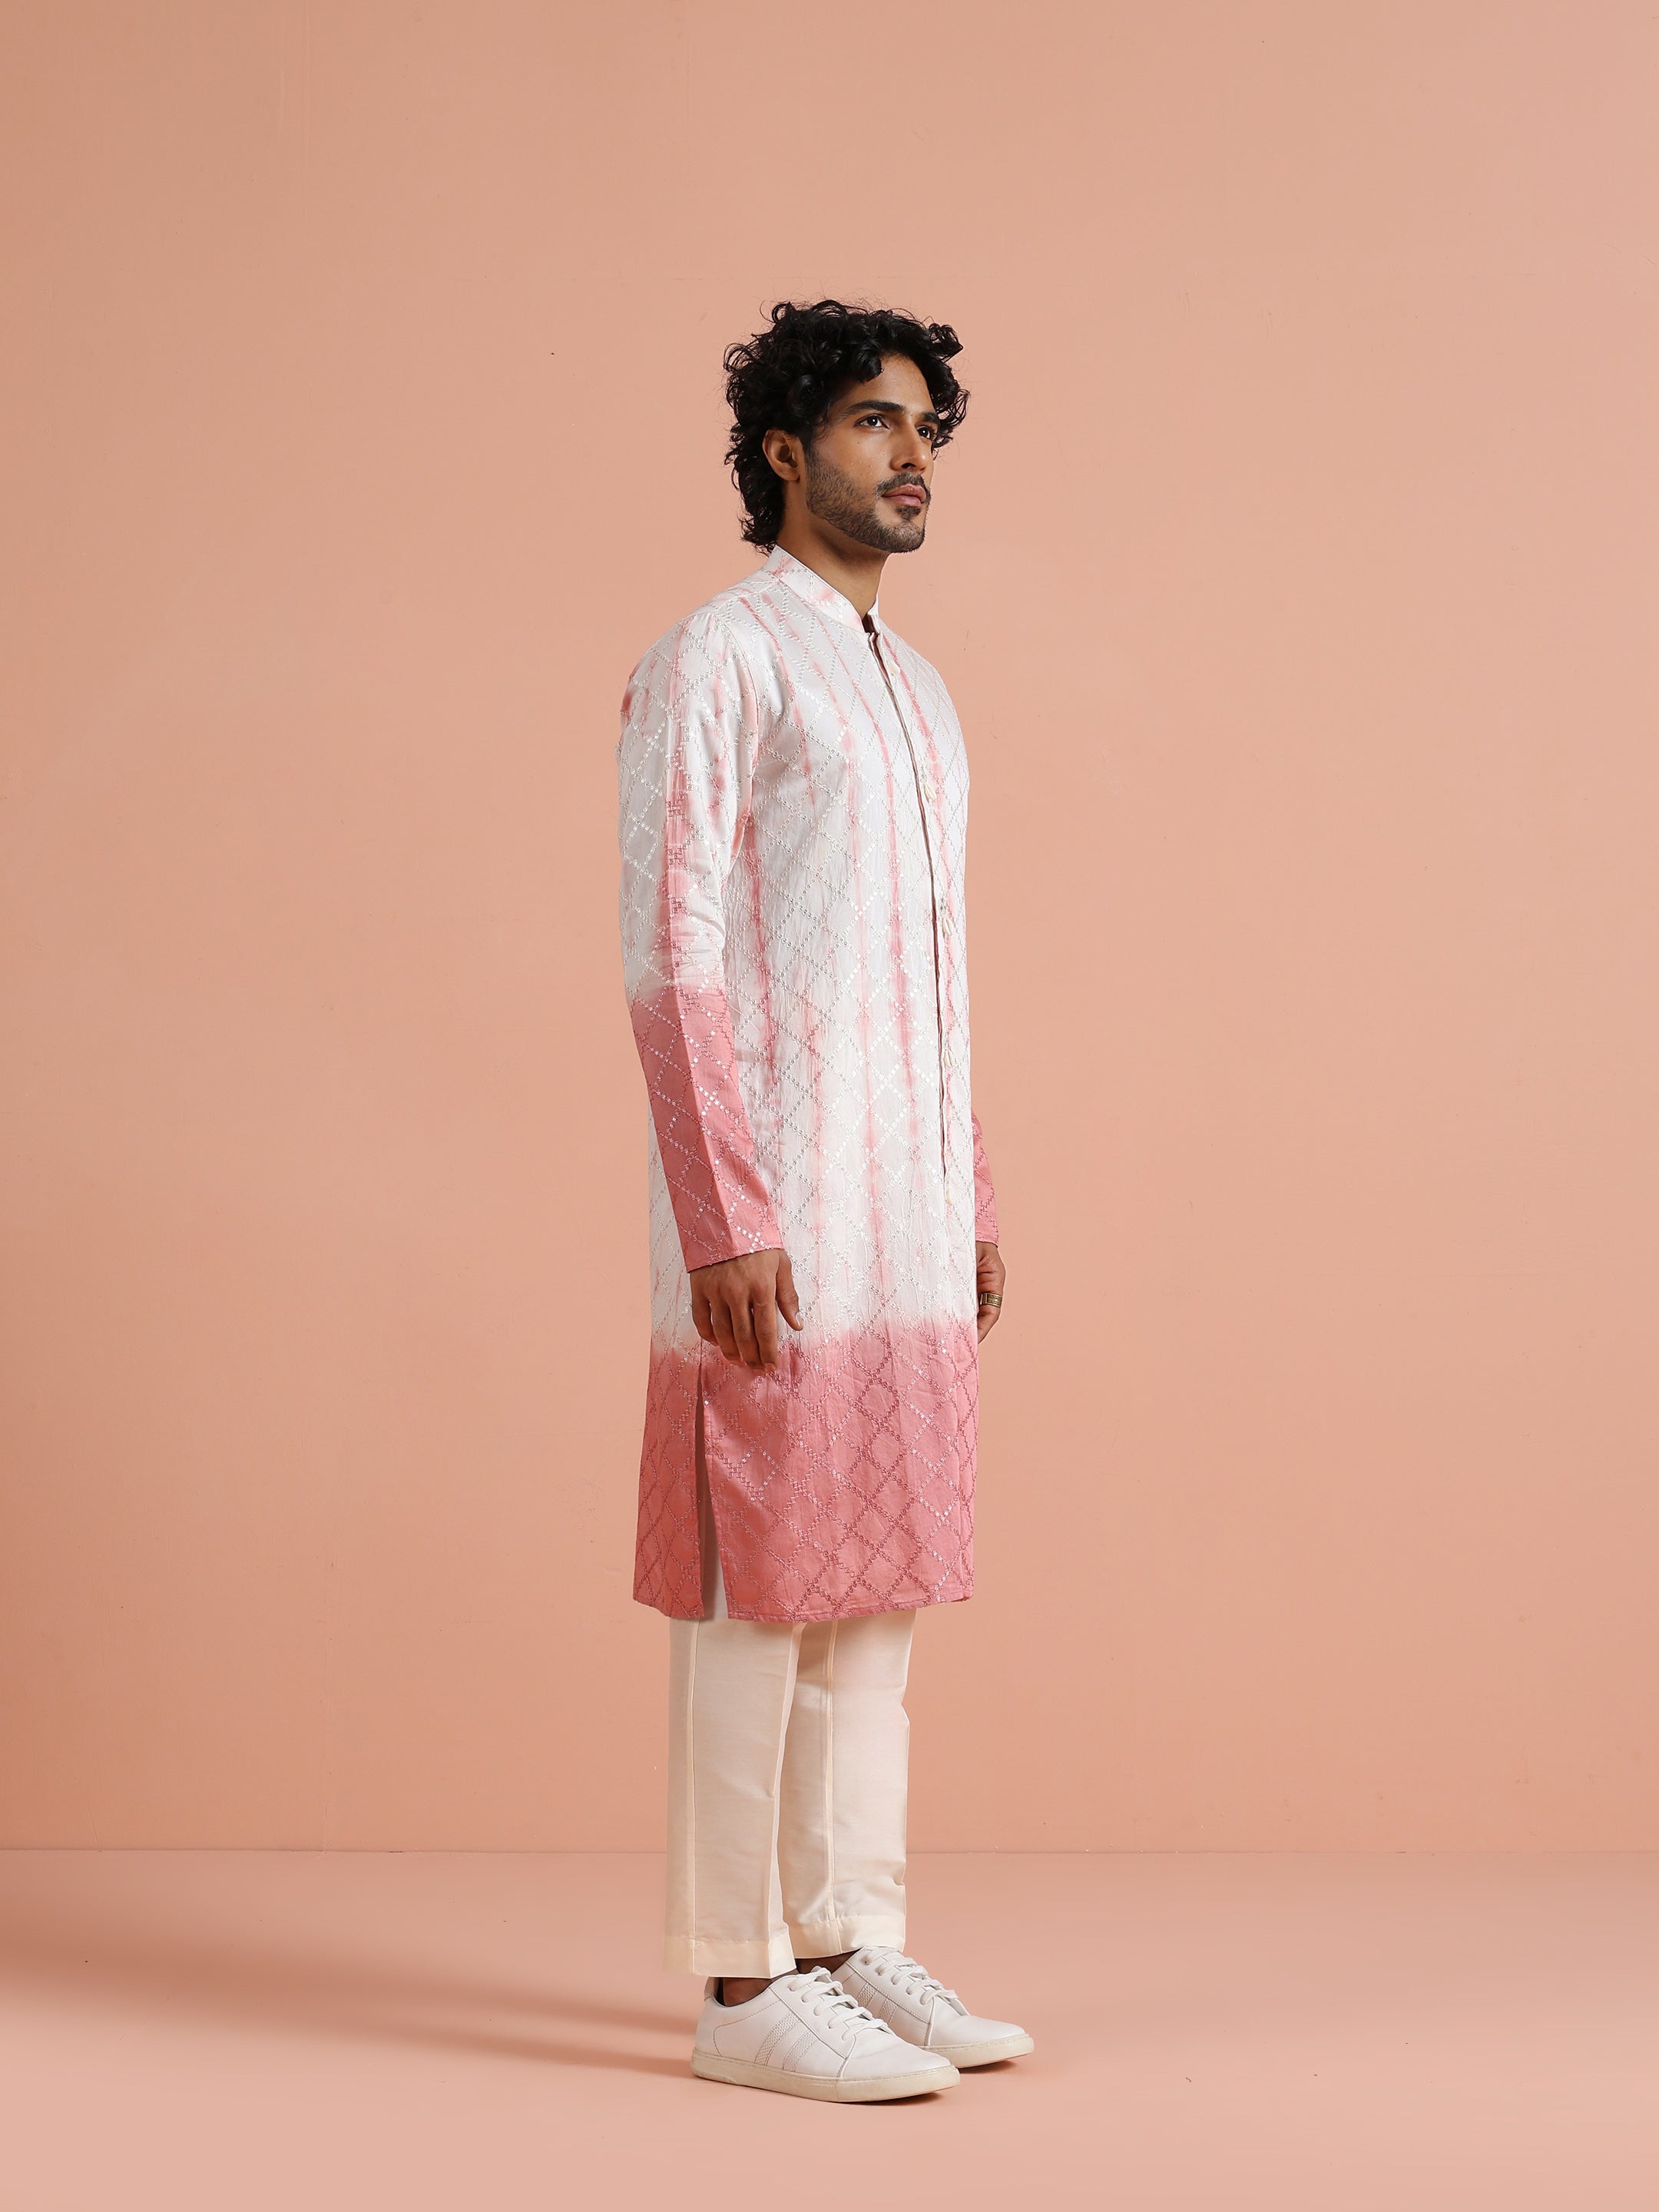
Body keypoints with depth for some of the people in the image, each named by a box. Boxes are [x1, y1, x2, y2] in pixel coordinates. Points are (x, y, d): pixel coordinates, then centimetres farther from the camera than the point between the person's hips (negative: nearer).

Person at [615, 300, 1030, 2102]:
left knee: (877, 1586, 10)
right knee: (761, 1588, -4)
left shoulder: (912, 692, 19)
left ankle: (851, 1946, 18)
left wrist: (970, 1200, 17)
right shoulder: (714, 663, -8)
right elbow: (671, 957, -14)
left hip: (906, 1223, 9)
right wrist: (725, 1223, -19)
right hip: (774, 1219, -8)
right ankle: (744, 1989, 3)